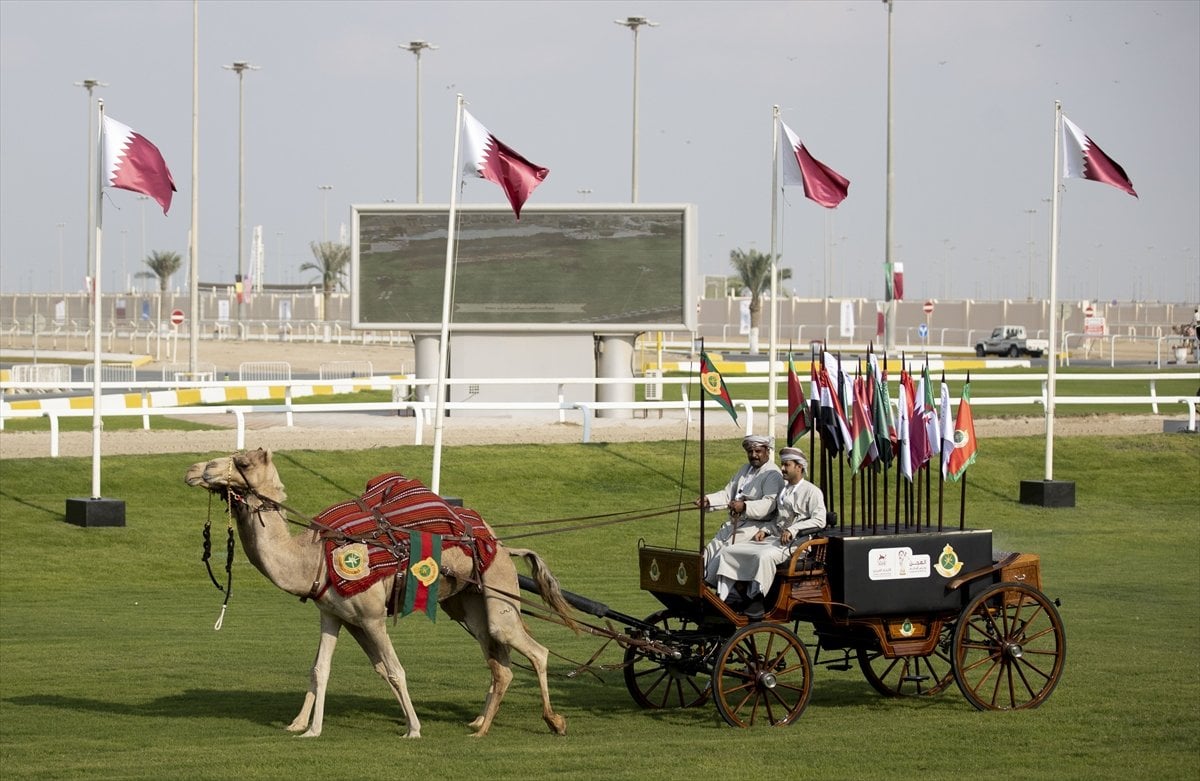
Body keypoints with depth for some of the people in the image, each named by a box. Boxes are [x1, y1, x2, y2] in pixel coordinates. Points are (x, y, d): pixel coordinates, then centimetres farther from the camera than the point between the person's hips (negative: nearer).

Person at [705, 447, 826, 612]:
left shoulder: (812, 491, -2)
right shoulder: (783, 489, 24)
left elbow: (819, 520, -14)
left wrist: (793, 530, -25)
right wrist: (765, 530, 9)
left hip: (794, 543, -8)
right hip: (774, 537, 8)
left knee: (764, 556, -39)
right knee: (727, 551, -5)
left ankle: (757, 600, -31)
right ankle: (723, 597, -13)